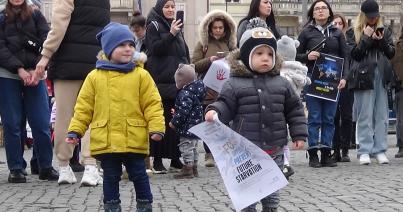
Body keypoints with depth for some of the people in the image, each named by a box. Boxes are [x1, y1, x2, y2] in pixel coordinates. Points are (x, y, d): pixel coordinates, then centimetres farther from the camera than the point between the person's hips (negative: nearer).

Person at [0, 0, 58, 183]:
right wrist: (19, 69, -14)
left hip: (34, 74, 0)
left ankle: (46, 167, 6)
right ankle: (16, 169, 6)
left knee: (41, 123, -3)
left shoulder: (36, 16, 13)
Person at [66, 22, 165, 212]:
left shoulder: (141, 75, 0)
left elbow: (152, 104, -2)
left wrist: (156, 127, -12)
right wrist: (75, 130, -1)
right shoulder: (95, 77, 3)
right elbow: (84, 107, 5)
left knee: (139, 175, 8)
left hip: (134, 140, -1)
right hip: (105, 141, 1)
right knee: (111, 177, 11)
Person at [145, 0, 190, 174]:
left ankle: (175, 159, 10)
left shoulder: (177, 27, 20)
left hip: (178, 81, 6)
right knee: (162, 121, -6)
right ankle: (157, 160, 0)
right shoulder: (154, 26, 2)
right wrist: (170, 34, -20)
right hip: (161, 82, -6)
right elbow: (154, 49, -11)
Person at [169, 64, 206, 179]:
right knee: (193, 147, 18)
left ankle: (188, 169, 2)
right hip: (196, 125, 10)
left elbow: (183, 111, -25)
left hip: (187, 127, -10)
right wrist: (176, 112, 23)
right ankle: (194, 168, 27)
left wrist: (174, 122, -15)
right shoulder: (195, 90, 8)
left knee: (186, 147, -2)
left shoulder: (185, 94, -21)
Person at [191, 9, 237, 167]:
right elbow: (194, 65, 0)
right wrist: (209, 61, -14)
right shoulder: (202, 44, 5)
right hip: (208, 91, -2)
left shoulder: (230, 44, 12)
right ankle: (209, 154, 10)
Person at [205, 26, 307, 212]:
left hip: (274, 149, 3)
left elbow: (294, 110, 10)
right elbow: (225, 106, -6)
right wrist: (214, 112, -28)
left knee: (272, 192, 14)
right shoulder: (234, 84, -5)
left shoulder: (282, 84, 5)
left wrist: (299, 134, 5)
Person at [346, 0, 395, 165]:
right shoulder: (353, 32, 6)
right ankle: (365, 151, -1)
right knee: (365, 116, -3)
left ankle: (380, 150, 7)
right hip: (364, 76, -3)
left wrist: (381, 41, -6)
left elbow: (391, 53, 11)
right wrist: (366, 38, -11)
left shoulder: (384, 31, 15)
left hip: (381, 77, 3)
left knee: (382, 115, 3)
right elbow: (354, 54, -4)